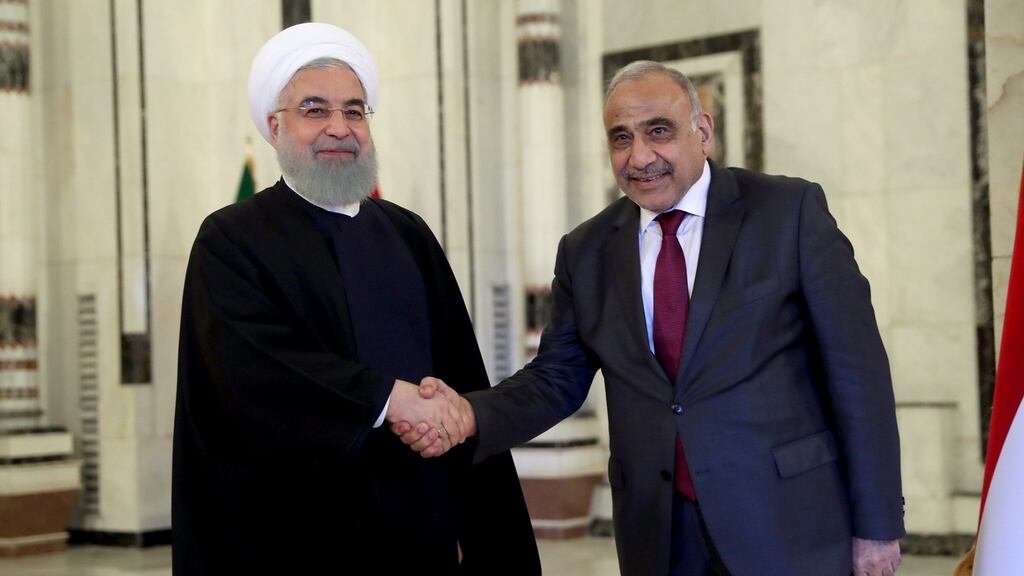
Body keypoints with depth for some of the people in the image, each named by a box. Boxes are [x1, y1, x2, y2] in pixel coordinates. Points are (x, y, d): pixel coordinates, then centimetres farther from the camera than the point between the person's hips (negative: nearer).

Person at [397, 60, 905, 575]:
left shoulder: (790, 211, -4)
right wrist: (472, 415, -11)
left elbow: (855, 369, -4)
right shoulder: (585, 251, 8)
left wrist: (876, 525, -6)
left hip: (789, 527, -3)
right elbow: (556, 377, 9)